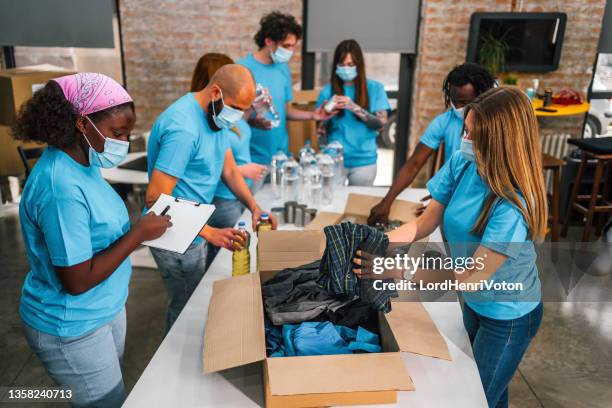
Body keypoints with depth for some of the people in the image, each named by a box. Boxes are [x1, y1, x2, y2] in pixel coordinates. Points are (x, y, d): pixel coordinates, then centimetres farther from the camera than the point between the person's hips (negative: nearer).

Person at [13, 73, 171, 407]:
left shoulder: (83, 163, -3)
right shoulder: (62, 187, -31)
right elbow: (77, 281, -27)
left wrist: (140, 228, -6)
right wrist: (138, 233, -23)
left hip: (105, 308, 9)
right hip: (72, 328, -8)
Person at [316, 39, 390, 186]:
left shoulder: (375, 88, -1)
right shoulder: (328, 90, 1)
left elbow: (380, 123, -10)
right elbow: (322, 130, 3)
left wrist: (354, 108, -21)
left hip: (364, 161, 0)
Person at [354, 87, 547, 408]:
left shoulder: (514, 206, -34)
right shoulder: (461, 163, -16)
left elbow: (472, 277, -31)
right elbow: (426, 222, -9)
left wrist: (397, 272, -35)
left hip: (508, 317, -6)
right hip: (474, 302, 6)